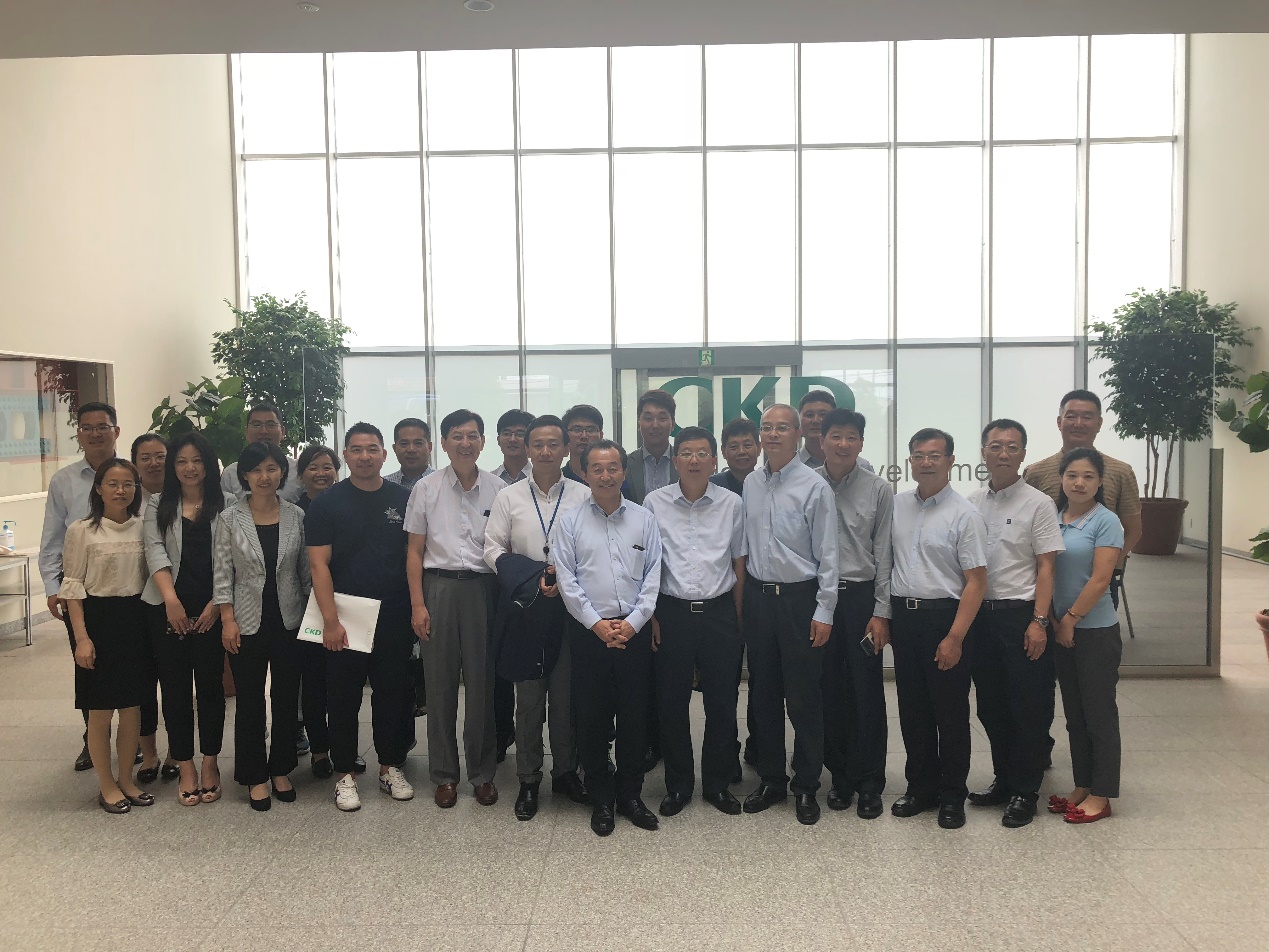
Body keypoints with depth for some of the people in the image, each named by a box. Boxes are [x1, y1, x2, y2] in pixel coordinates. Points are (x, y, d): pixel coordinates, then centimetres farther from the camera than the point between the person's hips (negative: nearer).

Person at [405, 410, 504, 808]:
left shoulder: (498, 489, 4)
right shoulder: (426, 488, 4)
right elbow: (415, 551, 5)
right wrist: (417, 604, -2)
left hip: (483, 588, 0)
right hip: (438, 586, 0)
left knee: (482, 684, 4)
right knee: (440, 683, 6)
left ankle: (483, 772, 19)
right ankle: (444, 774, 20)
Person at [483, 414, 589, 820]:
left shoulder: (583, 497, 4)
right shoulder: (509, 497, 6)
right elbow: (494, 549, 2)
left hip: (571, 605, 0)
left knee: (566, 694, 6)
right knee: (528, 696, 5)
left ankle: (565, 772, 22)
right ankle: (528, 780, 16)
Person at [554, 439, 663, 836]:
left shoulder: (644, 519, 6)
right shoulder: (570, 521, 2)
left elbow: (653, 576, 2)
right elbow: (566, 579, -3)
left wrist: (633, 622, -8)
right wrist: (597, 624, -10)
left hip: (635, 630, 1)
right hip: (588, 631, -1)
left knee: (634, 715, 7)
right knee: (591, 717, 5)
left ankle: (630, 794, 22)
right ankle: (601, 799, 19)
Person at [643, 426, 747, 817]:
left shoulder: (732, 503, 2)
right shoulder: (655, 502, -1)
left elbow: (739, 563, 9)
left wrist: (736, 616, 7)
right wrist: (651, 616, 1)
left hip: (719, 612, 1)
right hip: (672, 612, 0)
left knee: (722, 704, 8)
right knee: (671, 704, 7)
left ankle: (717, 784, 26)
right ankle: (678, 785, 25)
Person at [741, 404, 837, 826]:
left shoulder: (814, 486, -8)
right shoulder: (751, 483, 7)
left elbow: (827, 553, -8)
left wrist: (824, 610, -11)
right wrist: (743, 595, 9)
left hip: (799, 597, -5)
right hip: (757, 596, 5)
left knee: (803, 697, 3)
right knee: (763, 693, 13)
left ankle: (806, 787, 18)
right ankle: (770, 779, 27)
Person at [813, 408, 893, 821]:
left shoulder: (879, 489, 1)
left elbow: (884, 555, 1)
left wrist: (881, 613, -4)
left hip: (862, 597, -1)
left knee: (867, 693, 2)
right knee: (830, 692, 9)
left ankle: (869, 785, 15)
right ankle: (840, 776, 23)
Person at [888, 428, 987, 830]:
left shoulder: (965, 514, -9)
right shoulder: (897, 505, 7)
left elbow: (976, 582, -12)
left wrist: (955, 638, -17)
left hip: (944, 618, -5)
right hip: (903, 615, 5)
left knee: (951, 713, 5)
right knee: (912, 709, 13)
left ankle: (952, 796, 19)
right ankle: (920, 786, 28)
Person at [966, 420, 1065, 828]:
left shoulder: (1037, 503, -5)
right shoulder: (971, 503, 9)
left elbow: (1046, 566, -7)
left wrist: (1039, 621, -14)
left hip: (1020, 614, -5)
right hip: (979, 612, 5)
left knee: (1028, 708, 3)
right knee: (990, 706, 13)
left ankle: (1025, 791, 15)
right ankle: (1003, 779, 28)